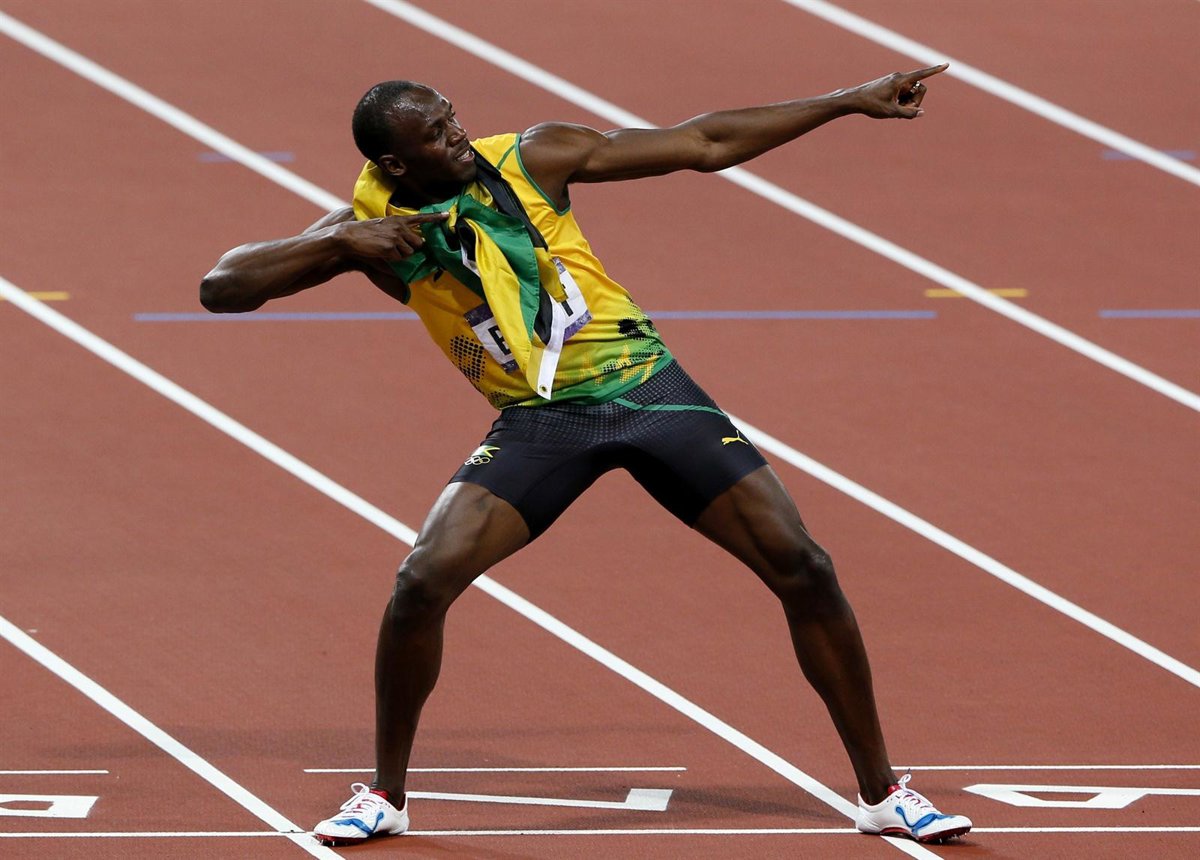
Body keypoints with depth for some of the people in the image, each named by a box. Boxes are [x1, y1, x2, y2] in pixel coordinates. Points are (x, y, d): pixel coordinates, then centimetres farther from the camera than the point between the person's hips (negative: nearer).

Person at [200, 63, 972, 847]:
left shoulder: (531, 159, -7)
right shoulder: (373, 224, -6)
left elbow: (703, 144, -2)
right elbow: (221, 288, -10)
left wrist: (849, 102, -4)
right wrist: (339, 244, -24)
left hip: (647, 388, 0)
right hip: (539, 422, 0)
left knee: (803, 569, -8)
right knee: (423, 582, -20)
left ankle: (883, 793, 6)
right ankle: (385, 795, 2)